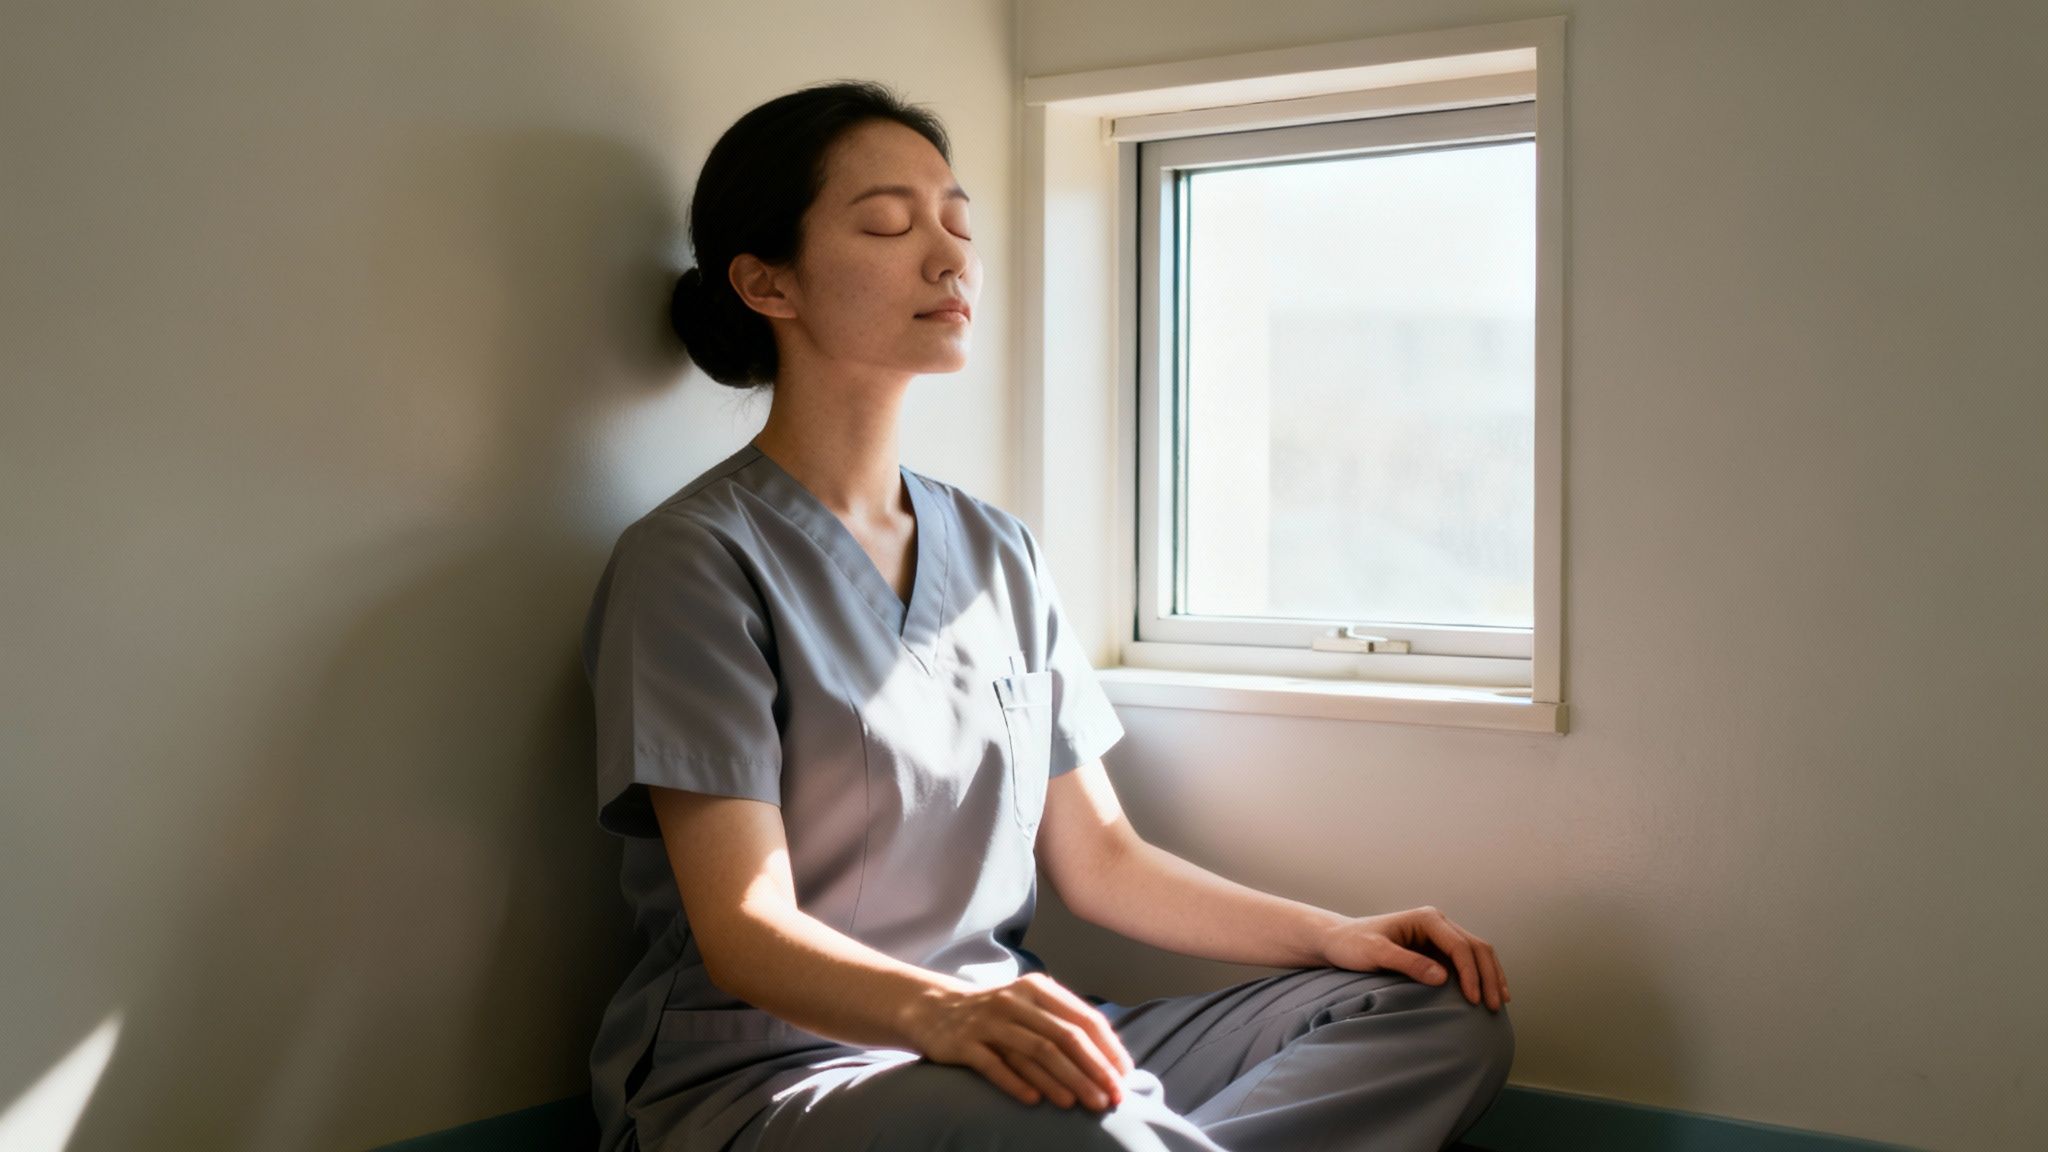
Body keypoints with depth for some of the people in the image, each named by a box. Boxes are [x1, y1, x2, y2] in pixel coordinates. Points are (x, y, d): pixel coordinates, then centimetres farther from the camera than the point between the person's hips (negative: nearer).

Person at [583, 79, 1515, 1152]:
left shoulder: (1000, 554, 14)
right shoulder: (696, 558, -8)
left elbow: (1096, 855, 16)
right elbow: (744, 929, -16)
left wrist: (1332, 934, 3)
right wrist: (944, 1013, -36)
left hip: (1005, 1048, 8)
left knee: (1445, 1014, -8)